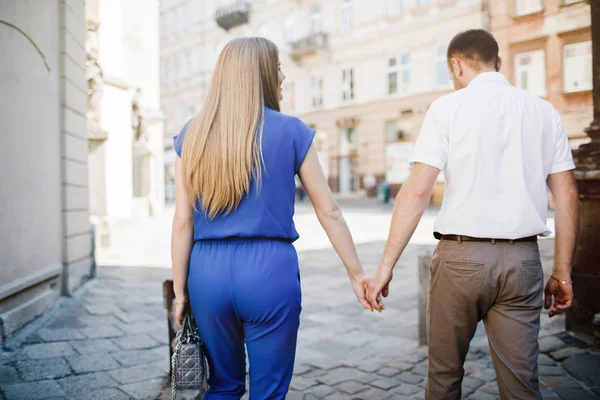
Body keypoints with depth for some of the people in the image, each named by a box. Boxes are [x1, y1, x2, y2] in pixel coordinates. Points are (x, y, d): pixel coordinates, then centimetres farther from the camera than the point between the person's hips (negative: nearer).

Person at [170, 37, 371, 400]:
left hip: (209, 272, 4)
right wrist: (357, 273, 10)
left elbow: (183, 221, 2)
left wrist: (180, 290, 10)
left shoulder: (192, 135, 4)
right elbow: (328, 211, 1)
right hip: (269, 270, -3)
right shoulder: (291, 131, -2)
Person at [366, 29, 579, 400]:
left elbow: (417, 191, -11)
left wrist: (386, 266, -9)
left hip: (461, 257, -3)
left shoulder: (447, 108, -3)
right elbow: (567, 195, 7)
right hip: (522, 260, 3)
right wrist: (562, 272, 13)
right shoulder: (544, 111, 9)